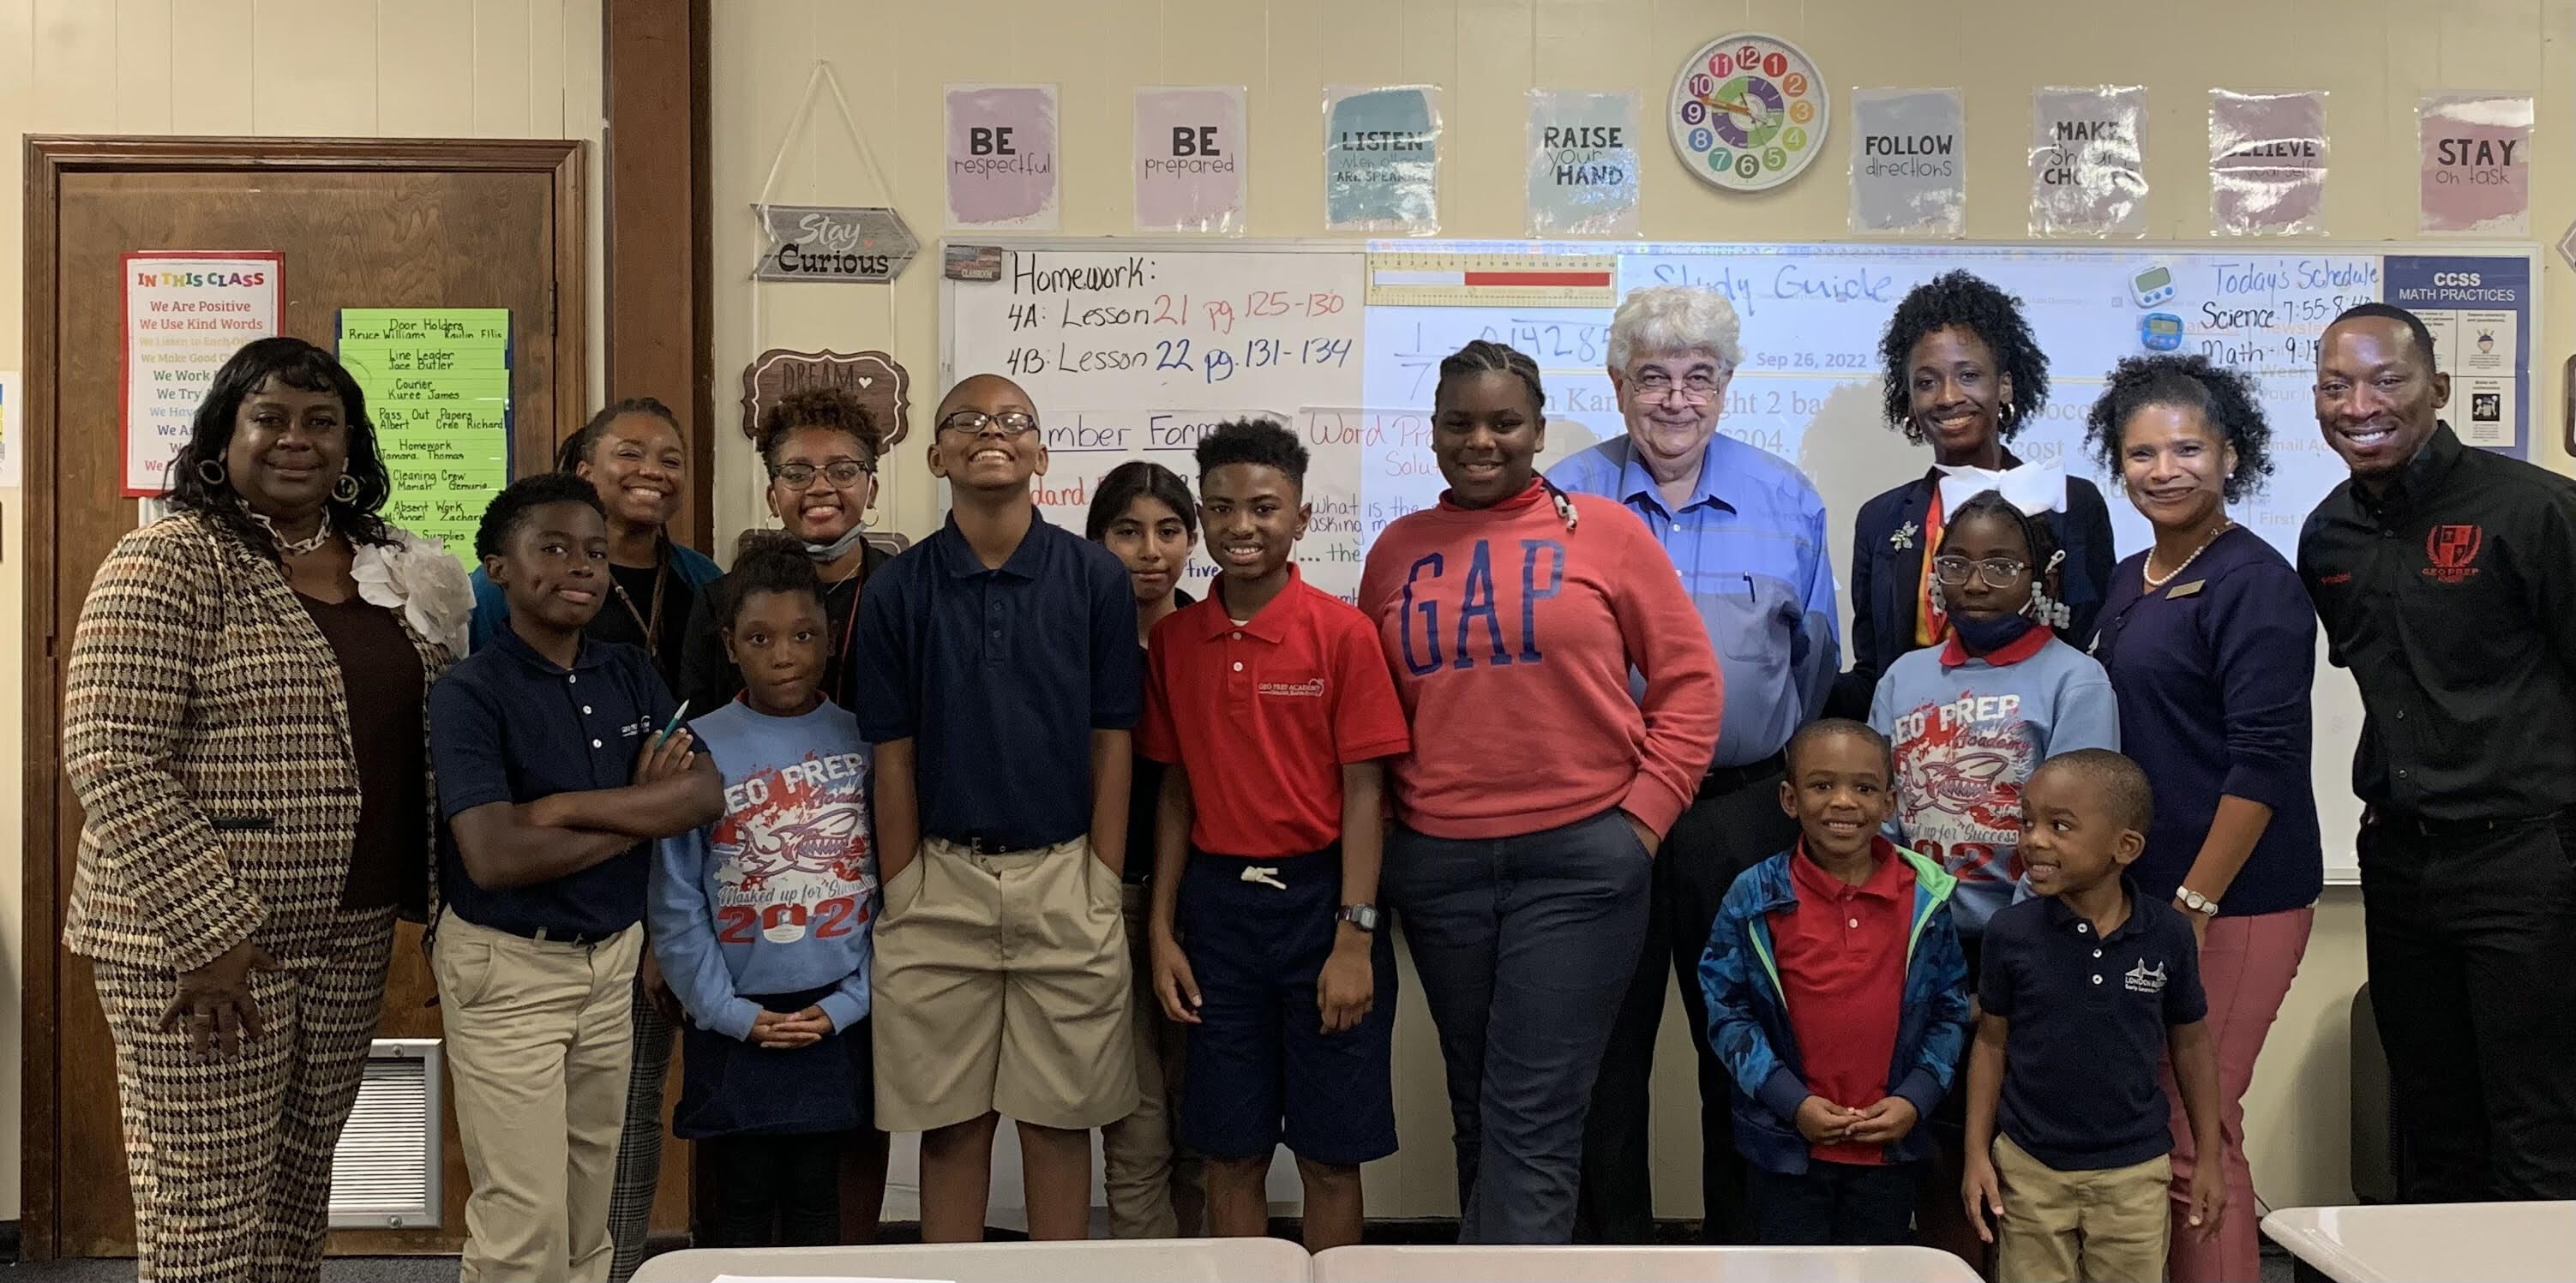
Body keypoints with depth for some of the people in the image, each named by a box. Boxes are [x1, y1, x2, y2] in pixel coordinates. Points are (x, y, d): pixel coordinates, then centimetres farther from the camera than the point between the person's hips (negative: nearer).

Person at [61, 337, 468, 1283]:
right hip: (199, 942, -6)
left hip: (352, 938, 6)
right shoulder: (170, 561, -10)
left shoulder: (387, 565, 10)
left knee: (298, 1196, 16)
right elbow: (112, 760, -16)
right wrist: (208, 932, -18)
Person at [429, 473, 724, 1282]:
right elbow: (494, 857, -23)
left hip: (613, 961, 5)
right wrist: (640, 810, -14)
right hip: (507, 969, -5)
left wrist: (565, 806, -18)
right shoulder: (469, 693, -12)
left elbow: (706, 794, -8)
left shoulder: (631, 675, 4)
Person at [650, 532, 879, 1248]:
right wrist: (733, 1014, -9)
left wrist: (846, 1003, -6)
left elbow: (893, 886, -1)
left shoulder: (865, 743, 1)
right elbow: (676, 905, -6)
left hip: (837, 1022, 1)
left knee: (816, 1204, 12)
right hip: (734, 1026, -1)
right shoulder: (699, 749, -5)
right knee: (740, 1209, 9)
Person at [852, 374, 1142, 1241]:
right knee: (950, 1119, 9)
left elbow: (1110, 744, 1)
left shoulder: (1096, 577, 0)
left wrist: (1104, 889, -2)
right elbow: (893, 758, 3)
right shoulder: (897, 590, 1)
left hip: (1065, 878, 0)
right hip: (940, 881, 1)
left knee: (1060, 1114, 8)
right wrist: (901, 897, 1)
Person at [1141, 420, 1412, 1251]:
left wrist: (1354, 940, -12)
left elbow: (1364, 791, -8)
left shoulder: (1342, 633, -7)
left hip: (1319, 895, -3)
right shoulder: (1173, 640, 4)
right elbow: (1176, 790, 8)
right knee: (1231, 1153, 10)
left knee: (1329, 1153, 6)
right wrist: (1162, 931, 4)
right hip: (1216, 904, 3)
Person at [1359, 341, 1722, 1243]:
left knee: (1534, 1119, -4)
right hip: (1435, 863, 4)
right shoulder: (1398, 549, 8)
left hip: (1579, 857, -3)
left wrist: (1644, 811, -5)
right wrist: (1380, 823, 4)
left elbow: (1690, 683, 1)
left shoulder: (1605, 532, -1)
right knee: (1476, 1108, 16)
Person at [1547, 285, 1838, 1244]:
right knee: (1605, 1041, 9)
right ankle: (1613, 1243, 24)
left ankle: (1744, 1242, 27)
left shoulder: (1788, 499, 5)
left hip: (1744, 809, 1)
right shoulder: (1562, 499, 1)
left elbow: (1821, 664, 9)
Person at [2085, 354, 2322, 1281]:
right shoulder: (2129, 582, 13)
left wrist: (2196, 903, -18)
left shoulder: (2253, 583, -11)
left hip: (2231, 901, -8)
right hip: (2140, 892, 8)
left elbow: (2264, 762, -16)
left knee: (2193, 1133, -3)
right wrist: (2138, 895, 14)